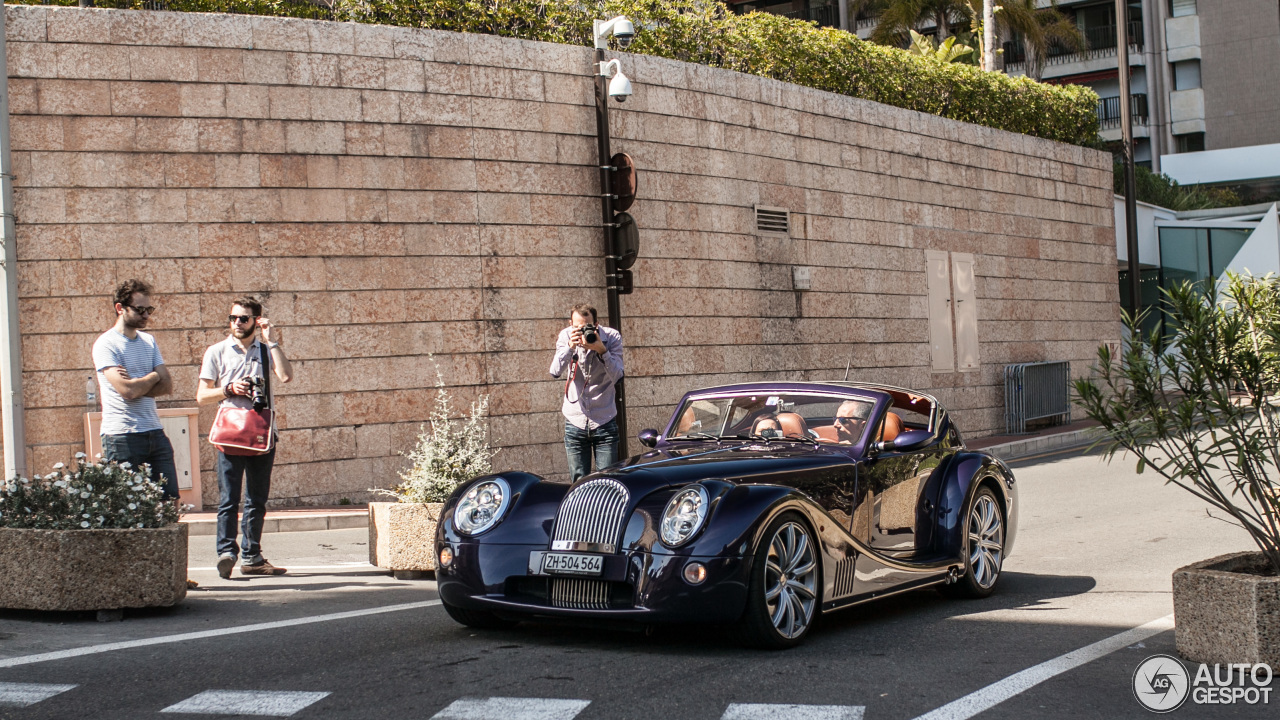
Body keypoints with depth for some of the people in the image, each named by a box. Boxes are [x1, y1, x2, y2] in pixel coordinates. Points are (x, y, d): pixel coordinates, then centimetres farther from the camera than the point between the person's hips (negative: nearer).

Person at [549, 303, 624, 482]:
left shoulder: (612, 337, -8)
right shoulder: (566, 336, -4)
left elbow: (617, 377, -17)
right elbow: (555, 372, -16)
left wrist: (602, 351, -29)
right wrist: (569, 347, -30)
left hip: (604, 422, -1)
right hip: (575, 422, 1)